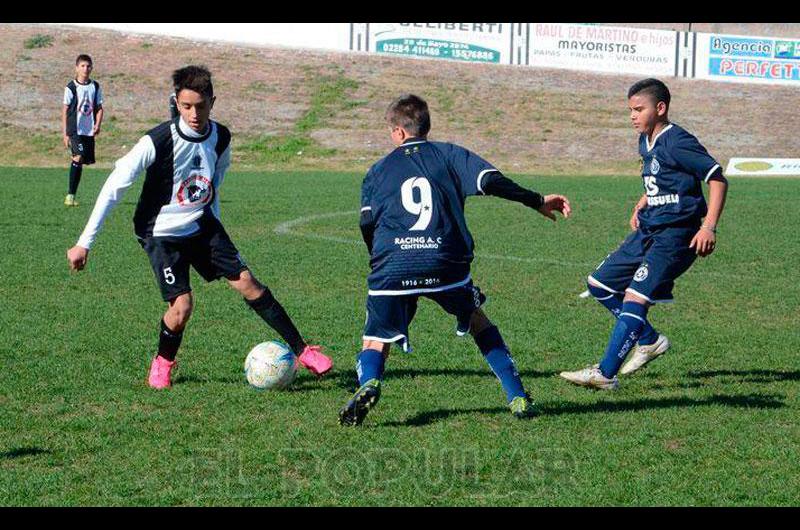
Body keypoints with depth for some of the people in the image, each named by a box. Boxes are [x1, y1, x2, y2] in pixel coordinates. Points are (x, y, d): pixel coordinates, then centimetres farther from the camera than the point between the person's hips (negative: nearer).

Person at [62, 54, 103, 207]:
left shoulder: (95, 87, 9)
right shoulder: (71, 87, -2)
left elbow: (99, 108, 13)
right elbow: (65, 110, 0)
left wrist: (98, 124, -4)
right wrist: (65, 133, -3)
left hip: (89, 131, 4)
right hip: (75, 129, -4)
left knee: (82, 162, 6)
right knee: (78, 157, -22)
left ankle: (71, 194, 17)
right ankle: (70, 194, -16)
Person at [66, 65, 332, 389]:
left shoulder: (220, 138, -8)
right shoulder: (156, 142, -24)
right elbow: (114, 187, -20)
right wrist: (84, 243, -19)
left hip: (202, 225, 4)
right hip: (161, 234, -4)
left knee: (247, 283, -3)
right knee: (182, 306, -17)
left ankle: (301, 350, 7)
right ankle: (163, 362, 14)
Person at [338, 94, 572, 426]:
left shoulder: (377, 171, 20)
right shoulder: (449, 154, 17)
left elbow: (367, 225, 10)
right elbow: (491, 181, 3)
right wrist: (537, 202, 9)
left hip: (391, 267, 0)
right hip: (446, 265, 1)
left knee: (376, 342, 10)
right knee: (478, 322, 24)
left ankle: (368, 385, -25)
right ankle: (518, 397, 17)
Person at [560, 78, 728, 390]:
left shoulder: (677, 142, -15)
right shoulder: (646, 142, 12)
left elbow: (718, 179, -16)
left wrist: (709, 227, -23)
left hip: (675, 235, -10)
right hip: (649, 231, 10)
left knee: (635, 297, -19)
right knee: (599, 284, 11)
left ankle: (606, 374, -19)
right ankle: (650, 340, 21)